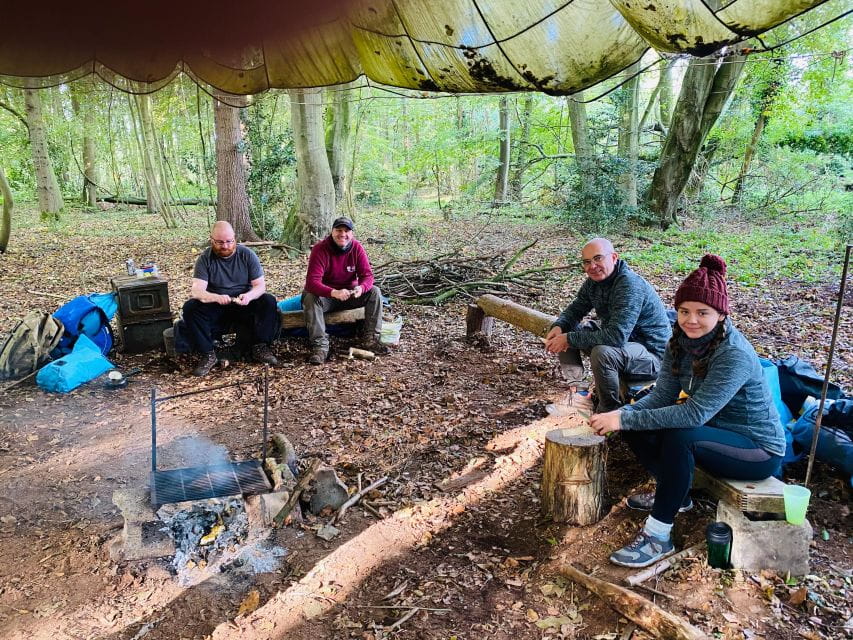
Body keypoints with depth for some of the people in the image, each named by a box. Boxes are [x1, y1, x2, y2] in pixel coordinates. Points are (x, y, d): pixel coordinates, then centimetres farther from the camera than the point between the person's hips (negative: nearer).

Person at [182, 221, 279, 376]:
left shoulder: (247, 255, -4)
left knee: (269, 301, -26)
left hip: (244, 305, 0)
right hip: (215, 307, 0)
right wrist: (217, 297, -40)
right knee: (190, 308, -27)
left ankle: (260, 347, -19)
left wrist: (249, 296, -31)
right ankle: (208, 354, -20)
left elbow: (260, 285, -7)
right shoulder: (205, 258, -6)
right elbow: (197, 291, -17)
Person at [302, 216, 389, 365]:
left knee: (374, 292, -18)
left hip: (350, 293, 3)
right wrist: (334, 293, -50)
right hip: (325, 295, -3)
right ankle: (320, 346, -32)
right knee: (310, 298, -34)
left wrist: (361, 288, -39)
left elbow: (367, 275, -13)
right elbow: (312, 281, -31)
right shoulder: (320, 249, -22)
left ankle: (371, 339, -13)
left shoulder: (357, 248, -10)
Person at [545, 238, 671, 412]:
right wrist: (559, 326, -13)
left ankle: (609, 410, -13)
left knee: (602, 353, -37)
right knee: (564, 331, 2)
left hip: (651, 354, -9)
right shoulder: (593, 281, -1)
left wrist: (570, 339, -32)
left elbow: (616, 336, -37)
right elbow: (575, 309, 11)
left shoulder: (630, 285, -29)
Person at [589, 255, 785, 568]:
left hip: (759, 450, -7)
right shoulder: (681, 342, -6)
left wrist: (625, 419, -36)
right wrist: (620, 414, -27)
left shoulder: (734, 355, -29)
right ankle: (674, 493, 14)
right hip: (715, 431, 8)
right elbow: (661, 396, -9)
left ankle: (657, 536, -21)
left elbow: (695, 413, -36)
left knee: (679, 436, -34)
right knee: (636, 425, -7)